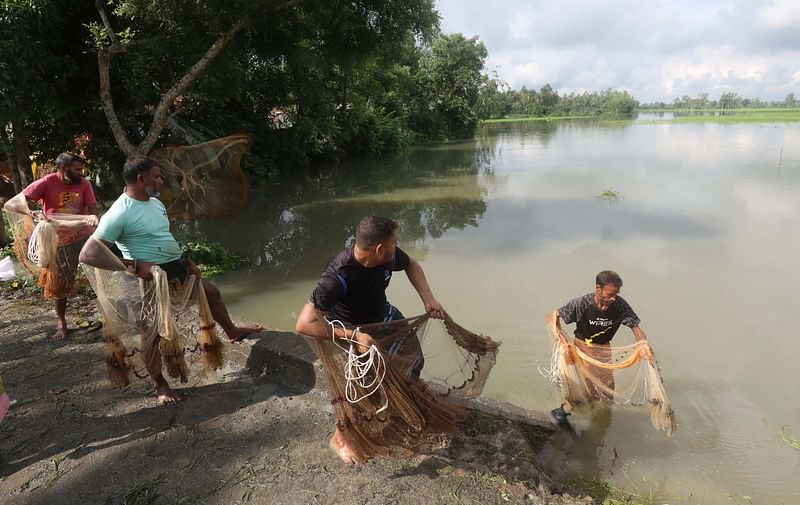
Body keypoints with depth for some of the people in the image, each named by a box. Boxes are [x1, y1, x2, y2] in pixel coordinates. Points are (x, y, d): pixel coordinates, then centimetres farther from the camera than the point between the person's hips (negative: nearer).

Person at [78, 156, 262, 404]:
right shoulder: (119, 214, -19)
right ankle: (160, 385, 20)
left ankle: (232, 332, 43)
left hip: (177, 268, 9)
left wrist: (188, 261, 12)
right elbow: (88, 254, -22)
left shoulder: (156, 203, 7)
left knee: (212, 292, 19)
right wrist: (134, 265, -27)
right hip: (152, 277, -8)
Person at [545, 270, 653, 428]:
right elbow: (552, 316, -23)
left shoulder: (619, 304, -22)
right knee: (593, 392, -8)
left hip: (604, 349, 5)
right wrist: (560, 335, -40)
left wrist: (643, 344, -38)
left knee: (607, 389, 16)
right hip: (583, 347, -5)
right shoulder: (582, 304, -29)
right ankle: (561, 411, 11)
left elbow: (636, 327, -17)